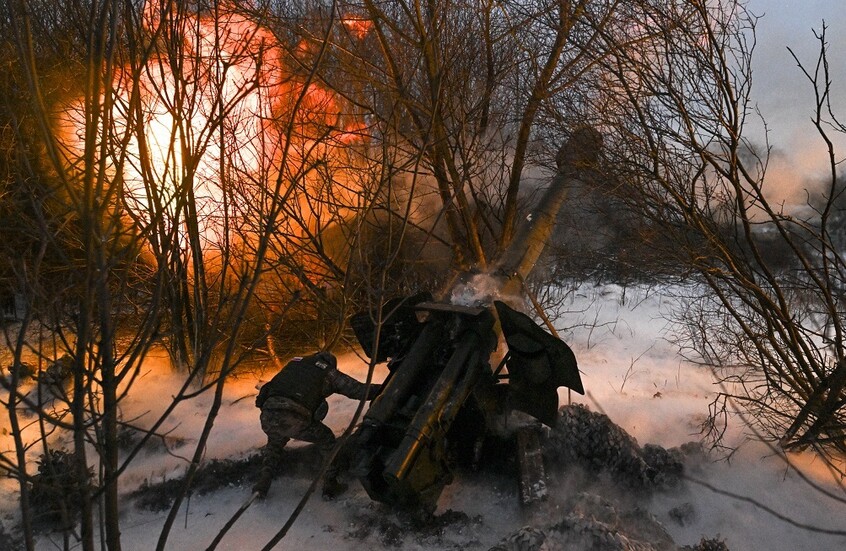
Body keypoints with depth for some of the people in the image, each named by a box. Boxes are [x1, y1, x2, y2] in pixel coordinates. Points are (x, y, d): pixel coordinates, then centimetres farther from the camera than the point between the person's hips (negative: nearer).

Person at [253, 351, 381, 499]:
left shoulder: (295, 362, 29)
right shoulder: (329, 372, 17)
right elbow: (360, 391, 14)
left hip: (268, 416, 4)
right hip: (295, 419, -4)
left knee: (274, 444, 38)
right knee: (327, 440, 24)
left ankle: (262, 485, 31)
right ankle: (330, 485, 26)